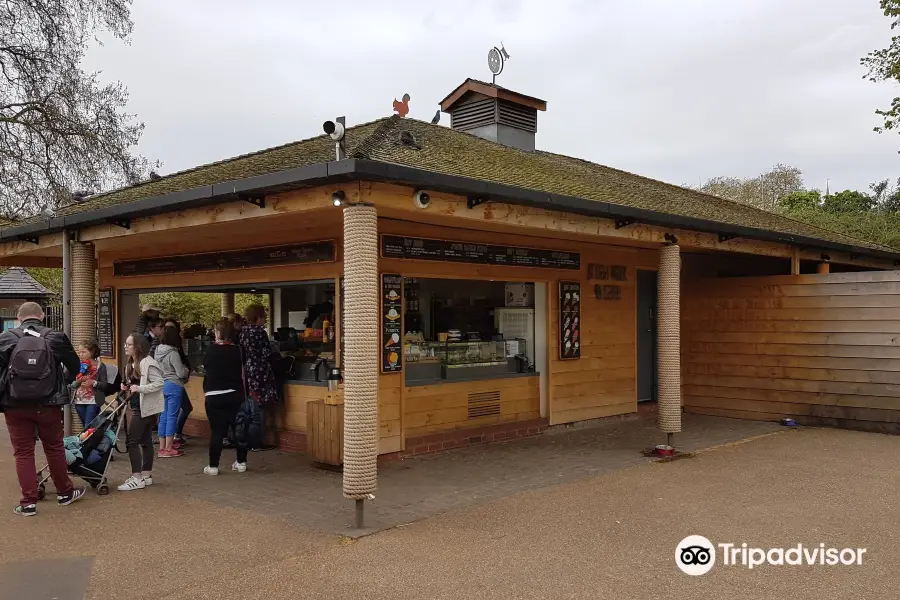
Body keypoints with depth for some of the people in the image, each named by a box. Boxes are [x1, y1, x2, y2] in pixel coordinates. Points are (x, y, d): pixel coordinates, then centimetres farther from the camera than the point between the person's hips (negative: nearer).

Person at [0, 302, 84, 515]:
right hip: (48, 404, 1)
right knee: (55, 449, 15)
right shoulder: (55, 338, -1)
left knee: (23, 453, 7)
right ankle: (65, 493, 27)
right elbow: (74, 366, 6)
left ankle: (28, 502, 9)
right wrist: (62, 384, 23)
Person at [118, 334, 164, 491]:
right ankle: (146, 475, 19)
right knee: (145, 440, 13)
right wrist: (126, 387, 7)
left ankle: (137, 478, -5)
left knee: (132, 440, -9)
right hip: (136, 407, 9)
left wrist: (139, 388, -26)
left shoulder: (147, 363, -17)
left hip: (145, 408, -9)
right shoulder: (132, 363, 13)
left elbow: (159, 383, -23)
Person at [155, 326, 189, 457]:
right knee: (172, 417, -1)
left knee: (163, 417, 12)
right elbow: (181, 373, -18)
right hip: (174, 386, -8)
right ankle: (169, 449, 3)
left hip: (162, 385, 8)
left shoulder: (158, 351, 6)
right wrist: (188, 371, 5)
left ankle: (162, 447, 19)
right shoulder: (173, 353, -17)